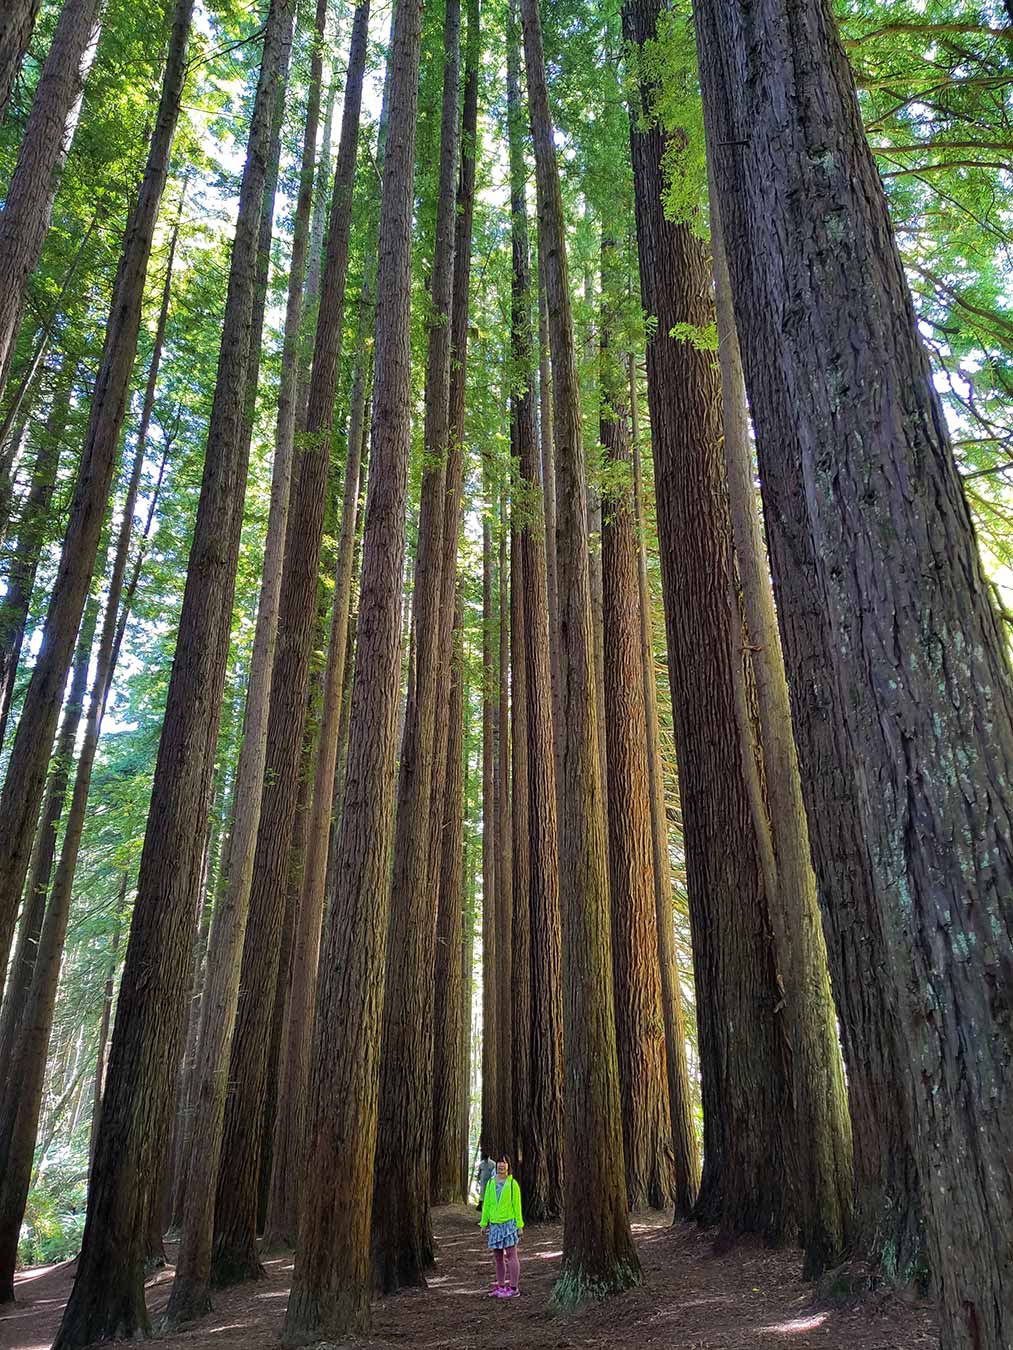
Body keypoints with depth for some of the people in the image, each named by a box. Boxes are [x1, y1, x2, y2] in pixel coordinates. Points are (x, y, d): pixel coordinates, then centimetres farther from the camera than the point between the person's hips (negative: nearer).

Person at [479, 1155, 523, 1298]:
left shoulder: (512, 1183, -1)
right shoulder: (491, 1183, 8)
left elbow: (517, 1205, -2)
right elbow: (486, 1204, 10)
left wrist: (519, 1225, -5)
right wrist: (484, 1223, 6)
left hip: (509, 1222, -4)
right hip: (495, 1224, 4)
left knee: (511, 1255, -4)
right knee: (498, 1257, 9)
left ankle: (514, 1288, 1)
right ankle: (500, 1287, 18)